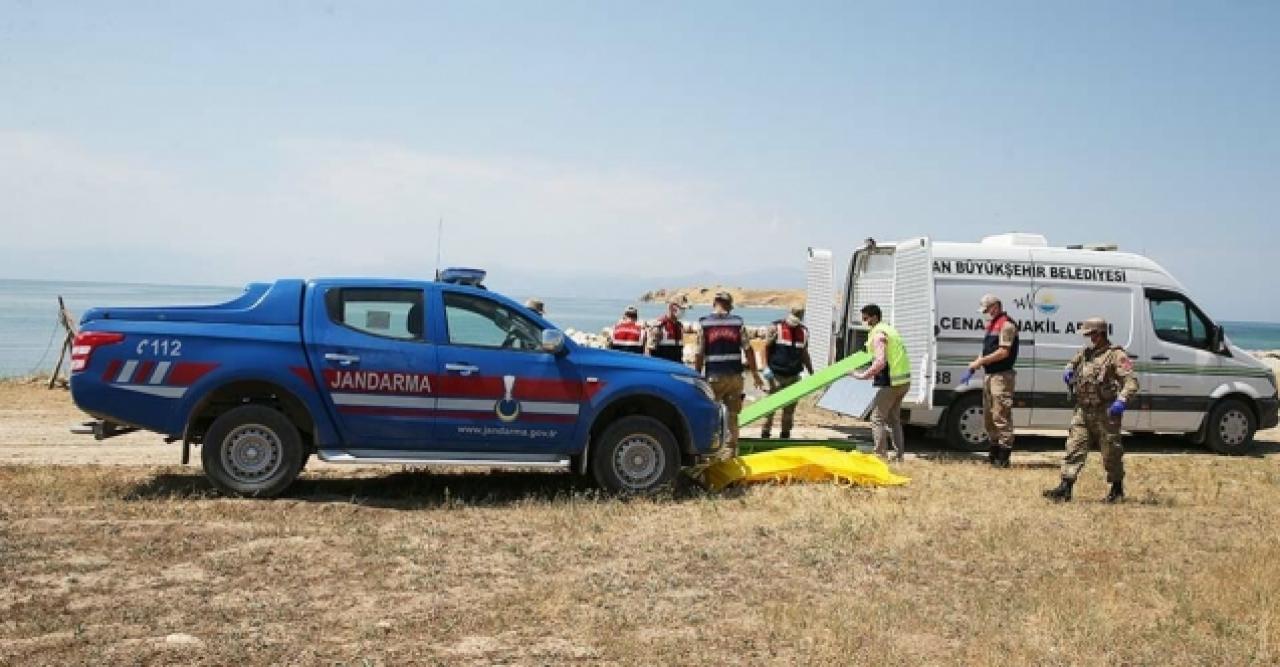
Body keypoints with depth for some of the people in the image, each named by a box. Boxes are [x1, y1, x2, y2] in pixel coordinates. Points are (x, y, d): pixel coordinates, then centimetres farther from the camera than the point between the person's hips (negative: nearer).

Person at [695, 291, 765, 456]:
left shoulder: (704, 324, -3)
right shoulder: (738, 323, 2)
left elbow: (700, 354, -3)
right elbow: (748, 350, 3)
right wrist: (755, 374, 12)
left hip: (713, 376, -2)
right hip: (735, 376, 2)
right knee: (732, 415, 11)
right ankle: (731, 451, 13)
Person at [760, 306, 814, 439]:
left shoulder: (804, 331, 10)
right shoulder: (776, 327, -5)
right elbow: (767, 347, -5)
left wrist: (811, 371, 14)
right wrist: (768, 366, -14)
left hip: (794, 376, 5)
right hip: (777, 374, -4)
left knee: (790, 408, 9)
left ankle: (785, 435, 19)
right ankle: (765, 433, 4)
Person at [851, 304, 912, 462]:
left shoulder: (878, 334, -14)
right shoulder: (889, 329, 16)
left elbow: (880, 362, -26)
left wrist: (863, 375, -21)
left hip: (890, 382, -10)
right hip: (903, 381, 10)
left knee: (877, 418, -2)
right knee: (893, 418, 19)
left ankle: (881, 455, -3)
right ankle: (899, 454, 21)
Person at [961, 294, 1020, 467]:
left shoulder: (1006, 324, -11)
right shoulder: (991, 325, 19)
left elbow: (1003, 352, -19)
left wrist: (980, 362, -15)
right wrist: (972, 369, 15)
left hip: (1001, 376, -10)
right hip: (989, 375, 10)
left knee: (1001, 417, -10)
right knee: (989, 416, 15)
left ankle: (1004, 457, -7)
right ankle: (994, 452, 24)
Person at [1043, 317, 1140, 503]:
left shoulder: (1116, 355, -8)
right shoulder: (1085, 352, 14)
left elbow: (1131, 381, -15)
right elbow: (1073, 362, 35)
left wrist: (1122, 400, -32)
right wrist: (1068, 370, 9)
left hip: (1105, 413, -6)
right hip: (1083, 411, 6)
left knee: (1111, 453, 5)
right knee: (1074, 448, -1)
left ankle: (1117, 489, 22)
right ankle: (1065, 488, -3)